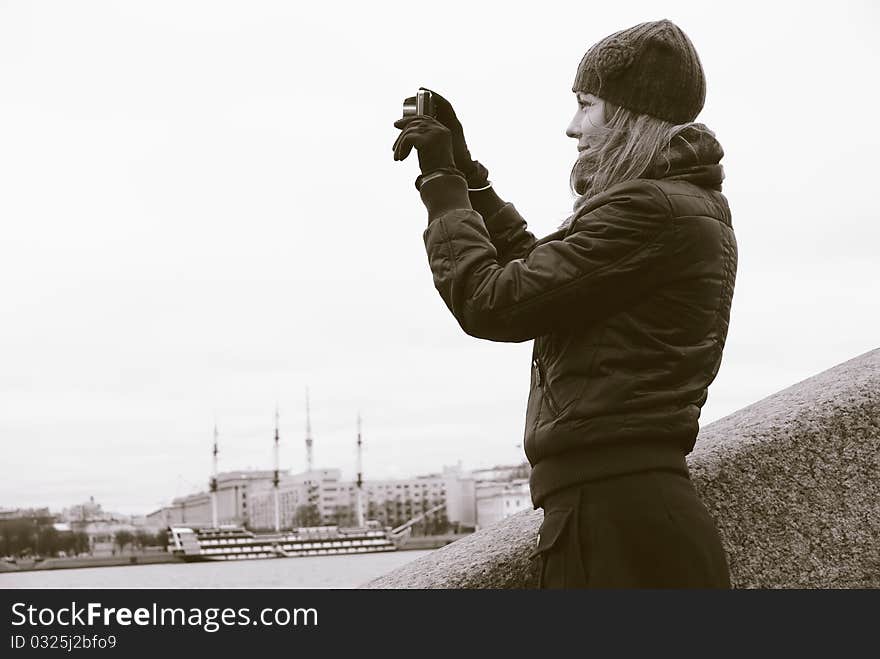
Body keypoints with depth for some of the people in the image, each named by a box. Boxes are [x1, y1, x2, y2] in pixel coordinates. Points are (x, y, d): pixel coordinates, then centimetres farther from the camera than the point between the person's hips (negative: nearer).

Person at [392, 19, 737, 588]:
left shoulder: (647, 208, -15)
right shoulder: (692, 204, 17)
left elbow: (490, 304, -15)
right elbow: (538, 270, 25)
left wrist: (442, 183, -2)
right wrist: (463, 171, 21)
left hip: (615, 516, -10)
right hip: (637, 502, 10)